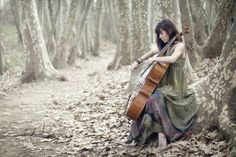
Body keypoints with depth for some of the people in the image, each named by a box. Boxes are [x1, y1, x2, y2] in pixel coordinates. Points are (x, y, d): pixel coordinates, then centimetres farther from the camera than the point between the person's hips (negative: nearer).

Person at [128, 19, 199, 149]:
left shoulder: (179, 46, -11)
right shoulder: (167, 47, 12)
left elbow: (172, 59, -31)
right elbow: (152, 52, 27)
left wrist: (155, 59, -22)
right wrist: (138, 61, 18)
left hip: (175, 87, -9)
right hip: (166, 85, 9)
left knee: (155, 98, -32)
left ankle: (161, 133, -31)